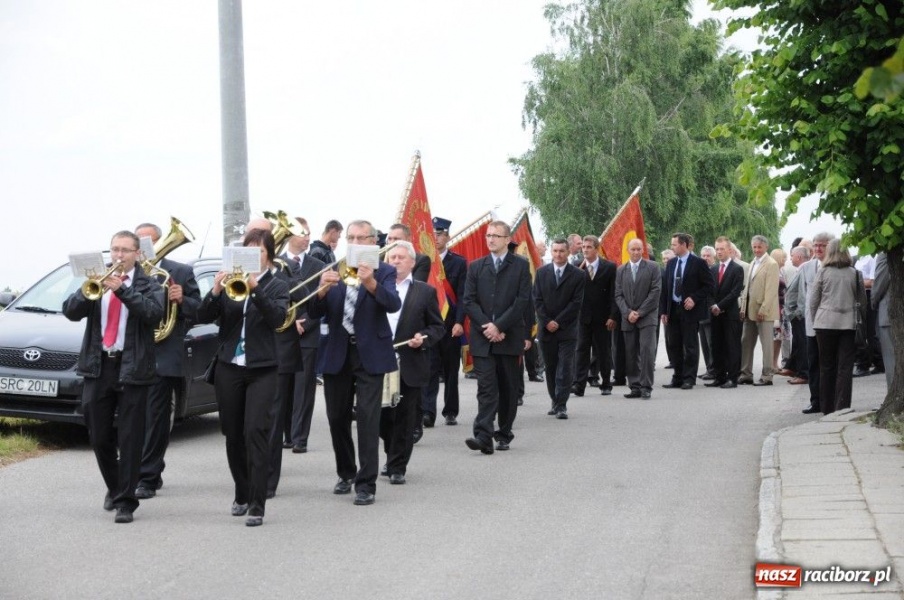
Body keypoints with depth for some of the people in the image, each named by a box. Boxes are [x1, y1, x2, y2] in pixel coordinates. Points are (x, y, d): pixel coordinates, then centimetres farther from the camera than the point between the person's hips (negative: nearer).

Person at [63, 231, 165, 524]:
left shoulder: (148, 285, 3)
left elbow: (154, 312, -16)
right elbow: (71, 311, 0)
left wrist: (122, 289, -23)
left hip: (132, 368, -3)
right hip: (97, 367, 3)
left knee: (129, 438, -2)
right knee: (99, 437, 10)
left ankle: (125, 502, 2)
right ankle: (114, 488, 31)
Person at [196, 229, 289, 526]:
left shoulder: (277, 286, 2)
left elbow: (277, 318, -17)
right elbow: (203, 317, -1)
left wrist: (255, 289, -29)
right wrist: (215, 291, -19)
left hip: (263, 369, -3)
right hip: (229, 366, 3)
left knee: (256, 433, -12)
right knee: (233, 434, 10)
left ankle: (257, 505, -12)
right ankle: (242, 494, 27)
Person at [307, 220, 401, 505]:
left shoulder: (384, 271, 0)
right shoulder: (333, 271, 8)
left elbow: (393, 304, -19)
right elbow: (314, 313, 0)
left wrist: (371, 283, -37)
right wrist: (322, 291, -21)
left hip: (369, 353, -4)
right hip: (337, 353, 4)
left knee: (367, 416, -11)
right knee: (337, 417, 11)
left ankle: (366, 483, -8)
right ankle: (346, 473, 30)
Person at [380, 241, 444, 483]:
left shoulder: (425, 291, 6)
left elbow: (438, 326, 6)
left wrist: (423, 337, -12)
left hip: (410, 365, -2)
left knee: (404, 417, 1)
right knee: (382, 415, 6)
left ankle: (398, 466, 10)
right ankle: (393, 455, 30)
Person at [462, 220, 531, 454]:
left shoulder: (520, 266, 4)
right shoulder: (476, 267, 11)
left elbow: (522, 301, -5)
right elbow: (469, 301, 4)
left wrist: (499, 326, -13)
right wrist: (486, 326, -10)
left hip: (509, 337, -1)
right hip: (482, 338, 1)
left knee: (507, 388, 7)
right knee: (486, 387, -8)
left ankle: (504, 434, 17)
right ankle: (483, 437, -16)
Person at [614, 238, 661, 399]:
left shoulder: (652, 267, 2)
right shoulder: (621, 270, 11)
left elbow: (655, 291, -4)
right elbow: (618, 295, 8)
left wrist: (640, 312, -9)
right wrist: (628, 313, -7)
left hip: (647, 317, -3)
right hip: (628, 318, 3)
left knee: (647, 351, -12)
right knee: (630, 354, 3)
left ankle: (646, 387, -8)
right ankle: (635, 387, 8)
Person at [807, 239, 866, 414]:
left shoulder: (823, 272, -1)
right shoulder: (854, 273, 2)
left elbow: (813, 300, 2)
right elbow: (862, 300, 12)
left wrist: (814, 320, 14)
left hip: (825, 323, 0)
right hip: (847, 323, 0)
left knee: (827, 367, 8)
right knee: (845, 367, 2)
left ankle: (827, 408, 11)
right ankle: (842, 407, -3)